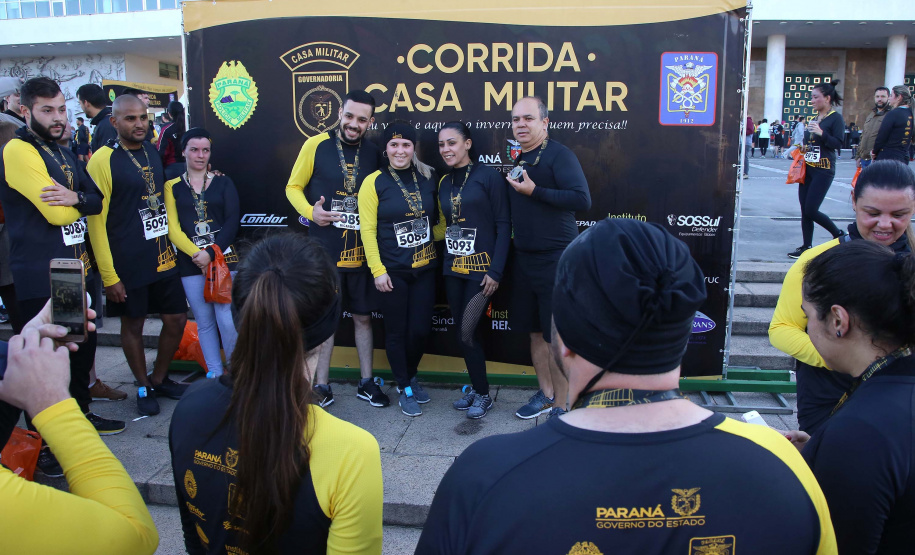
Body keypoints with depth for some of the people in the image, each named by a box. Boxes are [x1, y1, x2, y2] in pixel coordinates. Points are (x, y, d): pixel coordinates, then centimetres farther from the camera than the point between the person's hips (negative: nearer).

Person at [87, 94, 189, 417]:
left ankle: (160, 378, 30)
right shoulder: (103, 160, -10)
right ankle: (144, 388, 26)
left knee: (176, 319, 9)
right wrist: (109, 276, -14)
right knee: (133, 324, 8)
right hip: (127, 263, -6)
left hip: (163, 257, 6)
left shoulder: (153, 154, 8)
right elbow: (96, 221, -11)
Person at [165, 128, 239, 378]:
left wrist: (211, 253, -11)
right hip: (191, 263, 1)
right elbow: (172, 228, 1)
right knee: (204, 322, 6)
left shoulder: (223, 183, 8)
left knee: (227, 321, -9)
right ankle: (214, 375, 17)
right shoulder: (172, 186, 8)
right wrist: (196, 254, -13)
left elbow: (232, 221, -1)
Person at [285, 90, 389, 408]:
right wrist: (311, 212, -15)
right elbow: (294, 187, 2)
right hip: (324, 250, -2)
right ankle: (321, 385, 20)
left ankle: (366, 382, 25)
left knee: (363, 317, 11)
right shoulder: (316, 146, -4)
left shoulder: (374, 153, 3)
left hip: (361, 250, 2)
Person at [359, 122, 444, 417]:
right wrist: (377, 270, -12)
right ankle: (404, 389, 26)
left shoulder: (426, 179, 4)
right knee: (397, 331, 7)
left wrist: (441, 233, -6)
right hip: (392, 271, -3)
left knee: (421, 329, 7)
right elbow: (368, 230, -8)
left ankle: (411, 375, 35)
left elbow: (441, 221, 14)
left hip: (424, 269, 3)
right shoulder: (374, 182, -6)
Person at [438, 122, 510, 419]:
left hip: (481, 266, -6)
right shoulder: (445, 183, 11)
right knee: (461, 330, 9)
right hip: (453, 268, 6)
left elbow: (503, 226, -10)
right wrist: (444, 263, 8)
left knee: (468, 331, -6)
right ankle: (476, 387, 26)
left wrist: (496, 271, -15)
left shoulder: (489, 176, -7)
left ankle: (483, 395, 13)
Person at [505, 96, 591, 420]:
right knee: (535, 332, 15)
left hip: (556, 258, -7)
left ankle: (560, 408, 11)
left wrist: (534, 191, -21)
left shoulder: (559, 155, -10)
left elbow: (582, 199, -23)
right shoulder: (515, 159, 12)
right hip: (524, 257, 7)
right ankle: (545, 394, 30)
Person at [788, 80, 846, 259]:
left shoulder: (836, 118, -7)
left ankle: (839, 235, 12)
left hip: (823, 171, -7)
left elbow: (838, 144, -16)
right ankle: (806, 247, 12)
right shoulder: (814, 119, 16)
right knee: (804, 211, 5)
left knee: (811, 210, -10)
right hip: (808, 169, 8)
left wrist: (822, 133, -28)